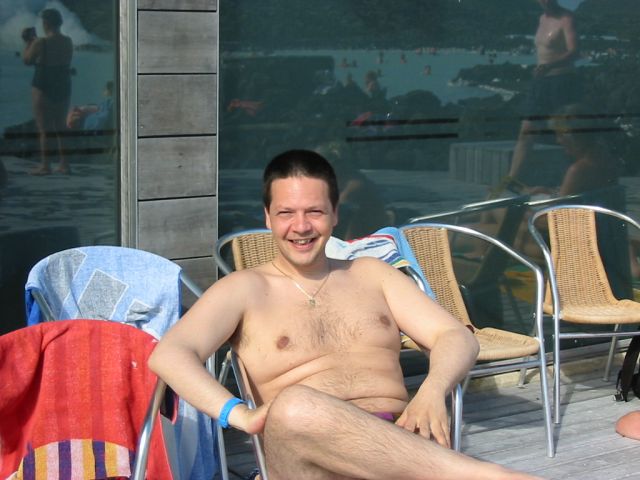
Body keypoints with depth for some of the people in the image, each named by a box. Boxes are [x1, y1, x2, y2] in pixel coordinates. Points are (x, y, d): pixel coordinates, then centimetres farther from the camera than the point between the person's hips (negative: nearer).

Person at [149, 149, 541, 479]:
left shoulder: (371, 275, 24)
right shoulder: (245, 290, 14)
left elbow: (458, 338, 15)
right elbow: (168, 355, -2)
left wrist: (432, 391, -10)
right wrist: (239, 414, -22)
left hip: (400, 442, 2)